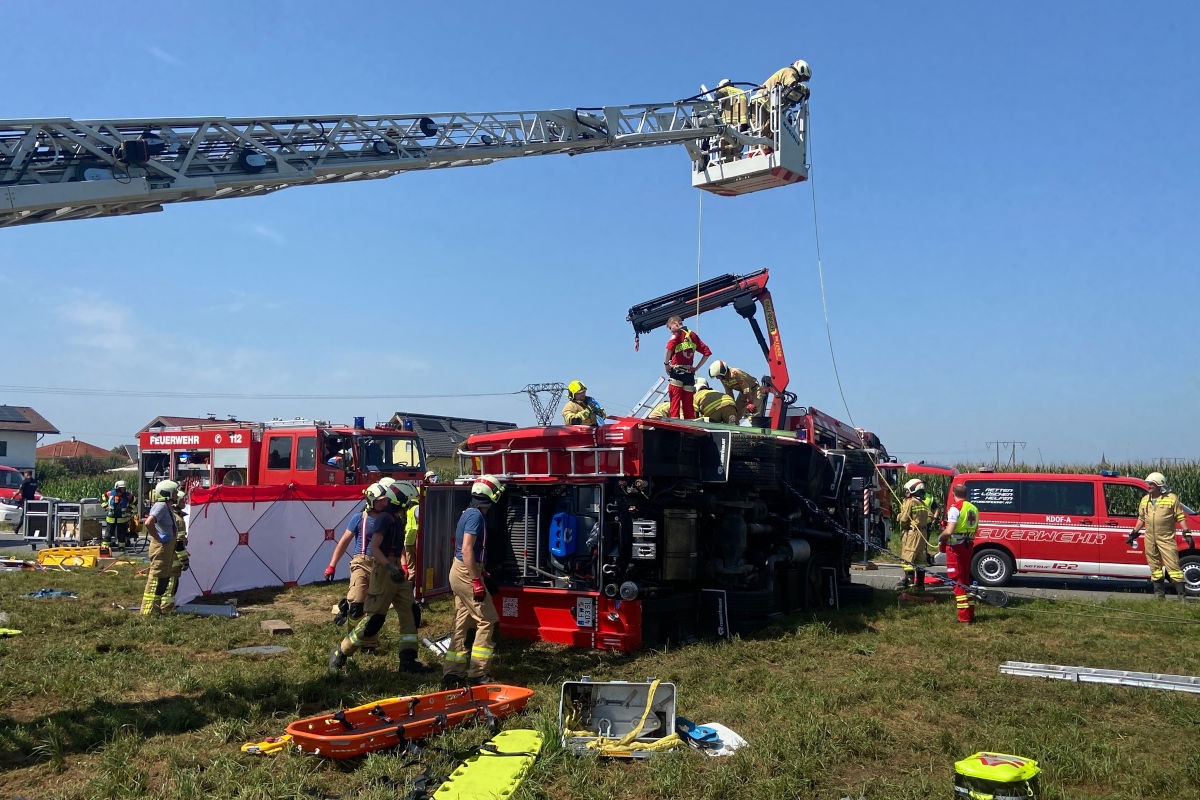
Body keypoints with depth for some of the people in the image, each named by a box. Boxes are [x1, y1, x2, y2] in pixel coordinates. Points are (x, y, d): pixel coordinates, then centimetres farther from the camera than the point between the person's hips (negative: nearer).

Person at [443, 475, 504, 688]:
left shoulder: (469, 513, 15)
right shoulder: (476, 515, -16)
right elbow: (467, 549, -23)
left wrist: (479, 571, 29)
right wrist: (476, 580, -24)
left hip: (460, 572, 10)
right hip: (466, 572, -10)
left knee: (462, 624, 11)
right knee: (487, 621, -5)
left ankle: (452, 673, 13)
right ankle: (477, 675, -4)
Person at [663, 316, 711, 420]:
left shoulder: (678, 333, -1)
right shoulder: (693, 335, 17)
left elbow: (670, 347, -22)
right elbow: (707, 352, 15)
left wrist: (666, 363, -10)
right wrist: (697, 367, 14)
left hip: (677, 372, -6)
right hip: (689, 373, 6)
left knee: (674, 401, -7)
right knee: (689, 405, 8)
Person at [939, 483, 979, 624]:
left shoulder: (955, 508, -15)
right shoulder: (973, 508, 10)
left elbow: (949, 531, -23)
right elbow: (975, 529, 19)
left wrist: (941, 538, -5)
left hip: (955, 547, -8)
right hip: (968, 546, 8)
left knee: (957, 581, -2)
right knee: (966, 579, 18)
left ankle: (964, 617, -3)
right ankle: (970, 614, 23)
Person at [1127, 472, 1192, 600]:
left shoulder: (1171, 498, -2)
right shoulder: (1145, 500, 13)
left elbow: (1181, 517, -2)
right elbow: (1141, 518, 21)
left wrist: (1187, 533, -8)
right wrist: (1134, 533, 18)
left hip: (1166, 539, -5)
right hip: (1150, 539, 5)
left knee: (1173, 565, -8)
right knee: (1154, 566, 8)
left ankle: (1182, 593, -3)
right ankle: (1159, 592, 16)